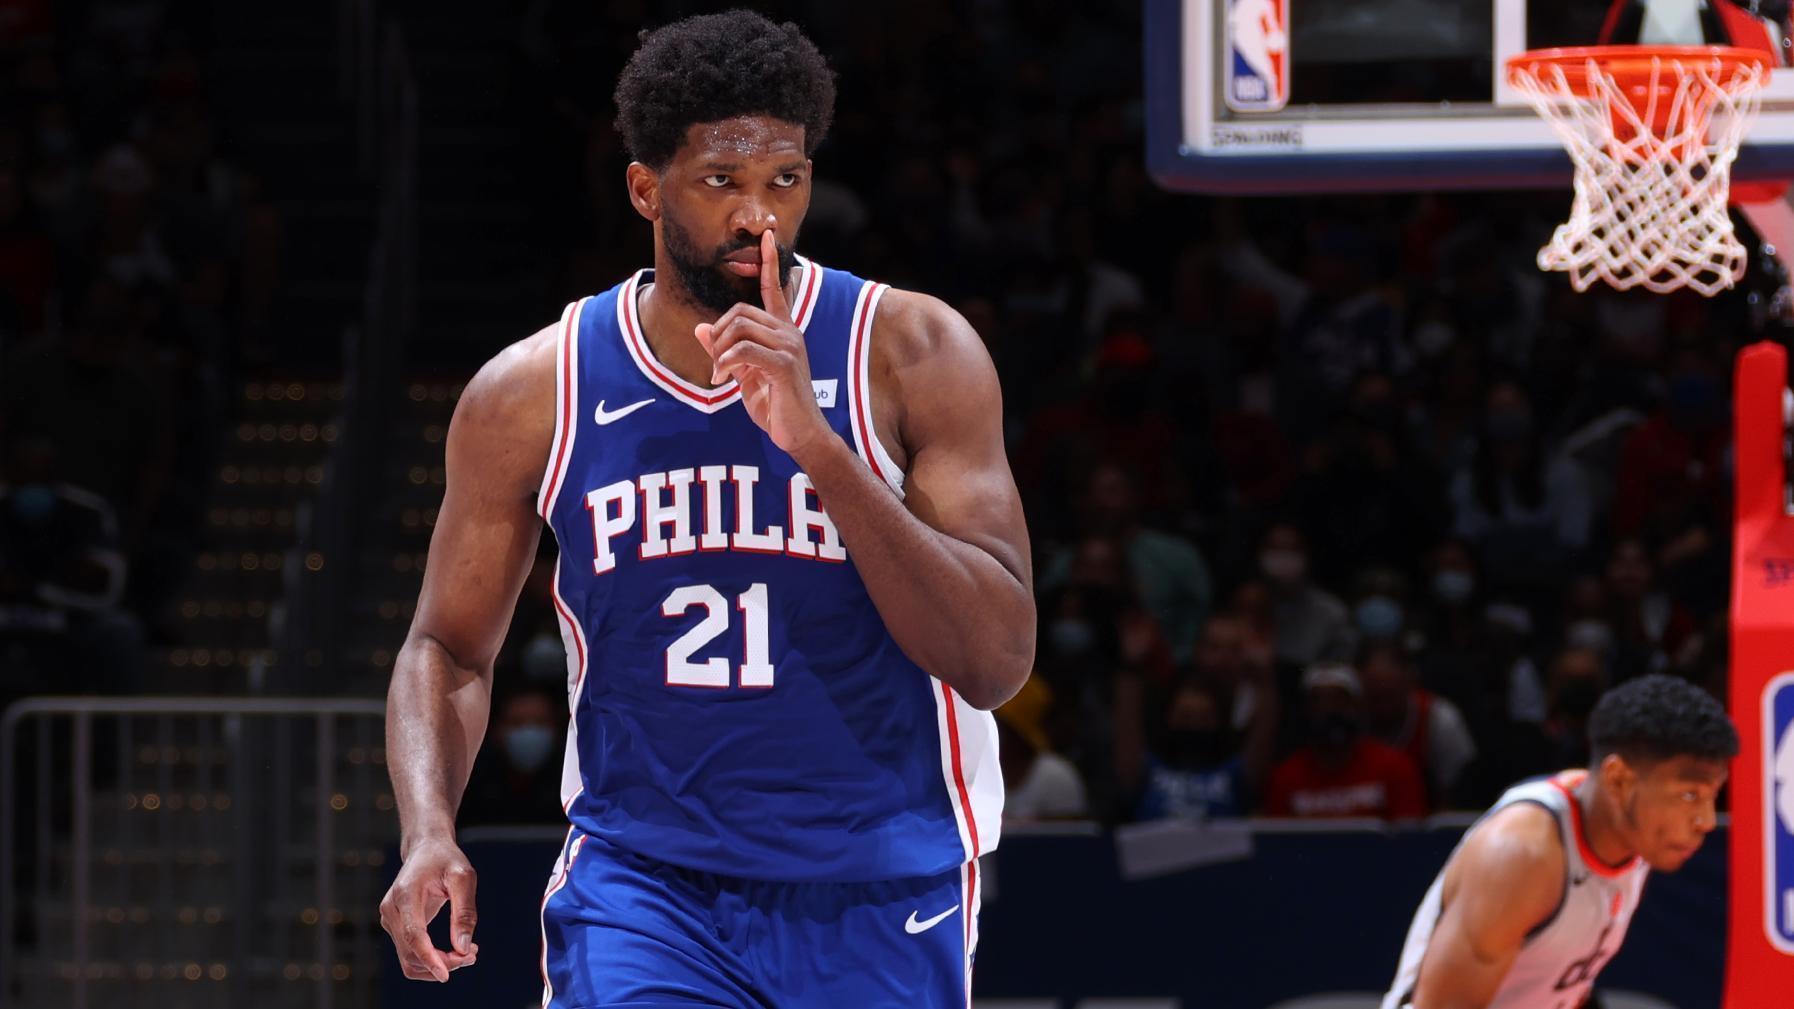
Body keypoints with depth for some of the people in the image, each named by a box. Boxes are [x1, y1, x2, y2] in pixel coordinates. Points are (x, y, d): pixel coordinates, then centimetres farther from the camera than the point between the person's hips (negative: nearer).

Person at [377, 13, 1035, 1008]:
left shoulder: (914, 354, -6)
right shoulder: (532, 393, 0)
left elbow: (998, 660, -14)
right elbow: (448, 648, 11)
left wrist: (814, 440, -23)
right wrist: (428, 835, -9)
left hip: (878, 901, 0)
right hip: (644, 880, 0)